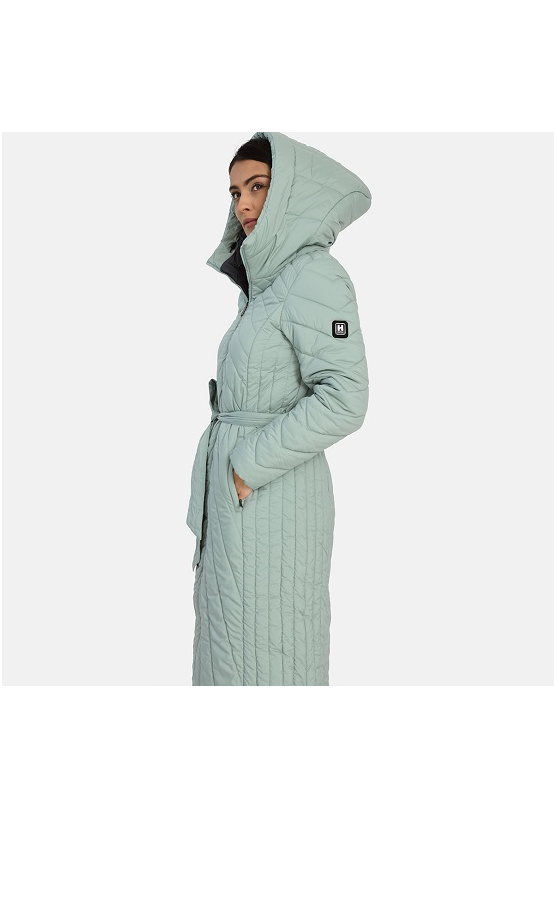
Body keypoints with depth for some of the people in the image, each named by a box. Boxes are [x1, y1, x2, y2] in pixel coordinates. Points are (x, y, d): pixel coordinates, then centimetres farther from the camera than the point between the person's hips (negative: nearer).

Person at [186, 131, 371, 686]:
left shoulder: (313, 275, -13)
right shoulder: (268, 279, 16)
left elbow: (344, 400, -22)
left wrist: (252, 465, -18)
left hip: (271, 494, -9)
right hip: (236, 490, 9)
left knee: (264, 649, 0)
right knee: (230, 635, 16)